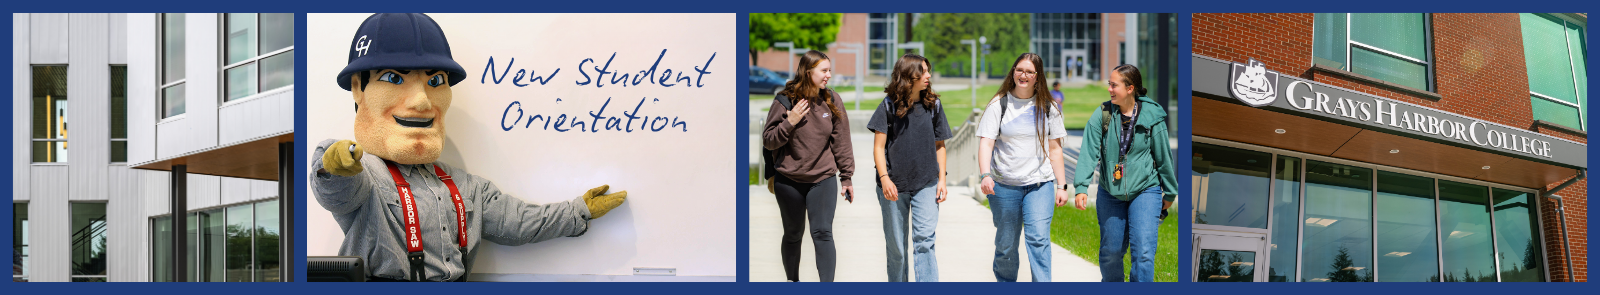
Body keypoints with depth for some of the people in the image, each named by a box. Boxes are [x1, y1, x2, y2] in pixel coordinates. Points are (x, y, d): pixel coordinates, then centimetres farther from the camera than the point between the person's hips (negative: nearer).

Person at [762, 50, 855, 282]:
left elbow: (841, 142, 5)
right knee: (793, 234, 13)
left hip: (824, 178, 0)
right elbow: (768, 141, -4)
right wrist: (789, 122, -19)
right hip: (789, 180, 0)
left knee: (822, 233, -10)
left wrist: (846, 177, 4)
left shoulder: (832, 100, 1)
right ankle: (792, 281, 30)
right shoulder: (785, 101, -6)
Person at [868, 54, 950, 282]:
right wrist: (884, 178, -14)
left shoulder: (933, 105, 5)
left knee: (924, 240, -13)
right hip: (894, 186, -1)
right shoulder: (889, 106, -2)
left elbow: (939, 145, 11)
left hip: (926, 184, 1)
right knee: (896, 246, 8)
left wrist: (941, 180, 5)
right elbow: (879, 146, -3)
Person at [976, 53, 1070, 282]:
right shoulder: (998, 105, 2)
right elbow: (986, 143, -6)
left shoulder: (1048, 108, 8)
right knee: (1006, 244, 6)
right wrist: (985, 175, -21)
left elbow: (1054, 149, 11)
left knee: (1038, 238, -13)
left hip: (1040, 185, 0)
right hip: (1004, 185, 0)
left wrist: (1061, 185, 7)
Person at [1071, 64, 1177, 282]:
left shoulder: (1151, 115, -9)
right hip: (1110, 194, 2)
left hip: (1145, 191, -2)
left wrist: (1169, 192, 10)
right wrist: (1081, 187, -24)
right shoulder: (1102, 114, -6)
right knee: (1110, 251, 10)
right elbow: (1089, 153, -13)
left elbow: (1163, 156, 1)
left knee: (1144, 251, -13)